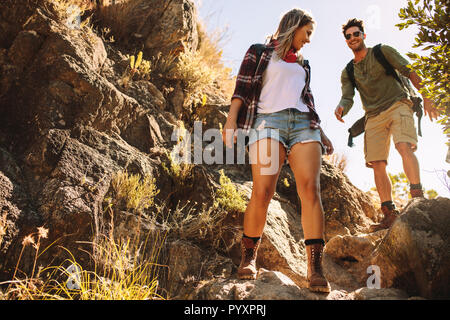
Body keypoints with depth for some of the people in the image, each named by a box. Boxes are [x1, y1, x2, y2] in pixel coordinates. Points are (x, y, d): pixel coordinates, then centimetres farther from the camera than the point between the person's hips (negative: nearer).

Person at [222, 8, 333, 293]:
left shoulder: (303, 65, 32)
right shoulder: (259, 53, 18)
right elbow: (243, 87, 6)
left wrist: (320, 132, 22)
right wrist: (232, 119, -7)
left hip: (303, 124, 4)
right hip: (268, 120, -4)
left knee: (311, 189, -15)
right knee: (262, 192, -17)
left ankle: (316, 269, -18)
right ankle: (248, 258, 0)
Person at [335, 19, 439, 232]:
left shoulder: (382, 52, 7)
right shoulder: (348, 72, 15)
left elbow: (410, 72, 5)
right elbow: (347, 98, 3)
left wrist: (426, 98, -2)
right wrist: (341, 108, -21)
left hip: (397, 106, -3)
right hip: (374, 117, 4)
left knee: (404, 146, -29)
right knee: (377, 164, -6)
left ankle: (417, 197, -33)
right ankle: (389, 213, -4)